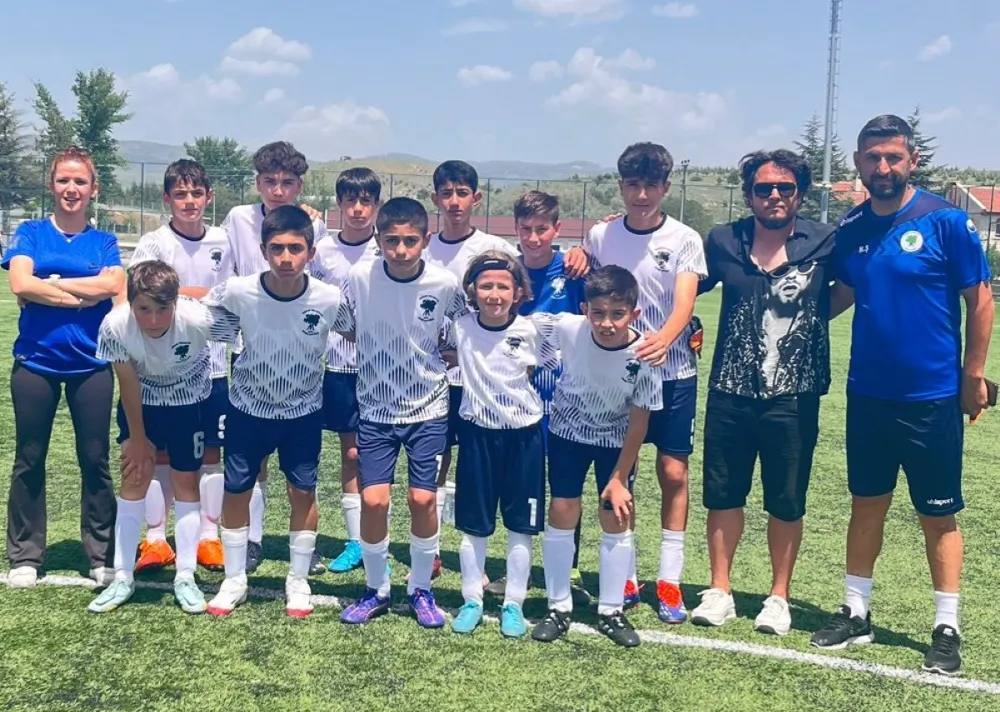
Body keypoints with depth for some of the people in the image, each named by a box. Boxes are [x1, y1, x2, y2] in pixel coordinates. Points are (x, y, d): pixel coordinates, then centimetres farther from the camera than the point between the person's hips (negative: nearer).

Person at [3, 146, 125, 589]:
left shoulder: (104, 242, 6)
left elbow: (112, 285, -13)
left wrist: (51, 283, -10)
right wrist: (84, 294, -11)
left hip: (91, 365, 0)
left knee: (95, 459, 5)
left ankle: (102, 557, 16)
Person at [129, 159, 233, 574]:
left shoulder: (222, 242, 6)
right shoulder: (153, 244, -6)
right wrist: (198, 294, -14)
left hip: (212, 365, 3)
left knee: (211, 451, 8)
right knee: (161, 453, 5)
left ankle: (209, 538, 18)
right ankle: (156, 540, 15)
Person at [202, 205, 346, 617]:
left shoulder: (330, 300, -22)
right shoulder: (238, 292, -22)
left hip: (304, 412, 0)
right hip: (248, 408, 0)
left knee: (303, 491, 8)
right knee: (236, 490, 8)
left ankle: (298, 580, 27)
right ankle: (234, 579, 27)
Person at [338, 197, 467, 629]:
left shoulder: (445, 285, -12)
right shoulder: (359, 279, -11)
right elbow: (347, 331, 6)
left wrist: (436, 357, -4)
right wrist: (384, 359, -2)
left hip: (428, 410, 0)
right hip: (376, 411, 0)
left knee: (423, 499, -3)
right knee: (373, 499, -6)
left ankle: (421, 590, 20)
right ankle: (376, 589, 18)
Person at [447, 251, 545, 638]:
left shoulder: (529, 331, -10)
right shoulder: (461, 327, -6)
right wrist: (460, 360, -3)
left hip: (523, 434, -1)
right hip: (478, 433, 1)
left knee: (521, 526, 7)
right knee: (473, 525, 9)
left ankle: (513, 604, 21)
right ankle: (472, 601, 24)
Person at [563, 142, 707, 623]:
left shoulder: (684, 240, -5)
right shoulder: (600, 235, 2)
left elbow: (684, 303, -17)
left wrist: (663, 339, -39)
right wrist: (577, 254, -3)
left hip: (673, 372, -2)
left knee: (674, 473, -1)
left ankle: (669, 580, 10)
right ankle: (624, 576, 19)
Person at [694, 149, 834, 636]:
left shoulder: (825, 244, -5)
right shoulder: (723, 242, 2)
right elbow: (688, 288, 15)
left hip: (794, 398, -2)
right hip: (730, 394, 2)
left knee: (786, 504, 9)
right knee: (722, 496, 10)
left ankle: (778, 597, 26)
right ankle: (719, 591, 25)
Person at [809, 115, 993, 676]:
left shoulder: (946, 221, -11)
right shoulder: (850, 228, 3)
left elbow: (979, 298, -6)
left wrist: (973, 376, -6)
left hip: (932, 398, -4)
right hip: (867, 393, 4)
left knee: (939, 515, 6)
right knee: (867, 503, 14)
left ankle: (947, 629, 20)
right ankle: (857, 613, 27)